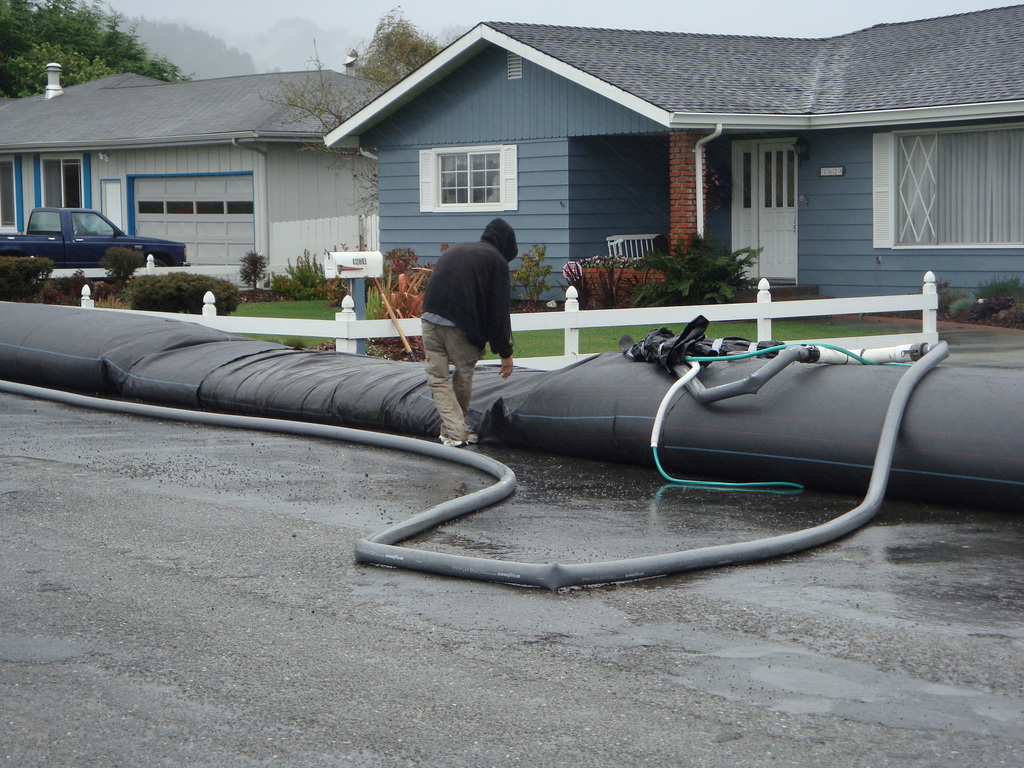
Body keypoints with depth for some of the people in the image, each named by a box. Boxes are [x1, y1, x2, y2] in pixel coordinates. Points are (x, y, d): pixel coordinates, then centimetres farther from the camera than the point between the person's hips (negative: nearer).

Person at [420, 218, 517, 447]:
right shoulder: (496, 260, 8)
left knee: (438, 378, 8)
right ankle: (459, 429, 27)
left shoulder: (453, 251, 26)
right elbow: (499, 310, 3)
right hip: (459, 325, -4)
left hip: (430, 319, 4)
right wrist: (505, 352, 6)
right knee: (463, 374, 15)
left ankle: (455, 432, 0)